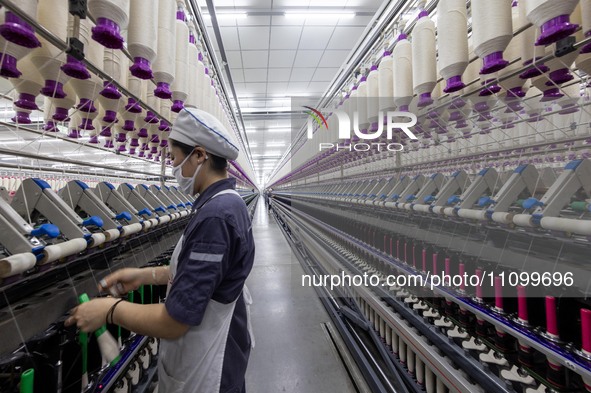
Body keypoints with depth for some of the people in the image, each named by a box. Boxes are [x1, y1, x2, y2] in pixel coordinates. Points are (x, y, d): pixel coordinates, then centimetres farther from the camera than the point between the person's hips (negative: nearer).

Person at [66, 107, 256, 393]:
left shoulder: (214, 216, -32)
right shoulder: (228, 203, 0)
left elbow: (172, 323, -28)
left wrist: (110, 310, -13)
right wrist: (145, 275, 5)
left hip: (206, 369, -8)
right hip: (217, 343, 8)